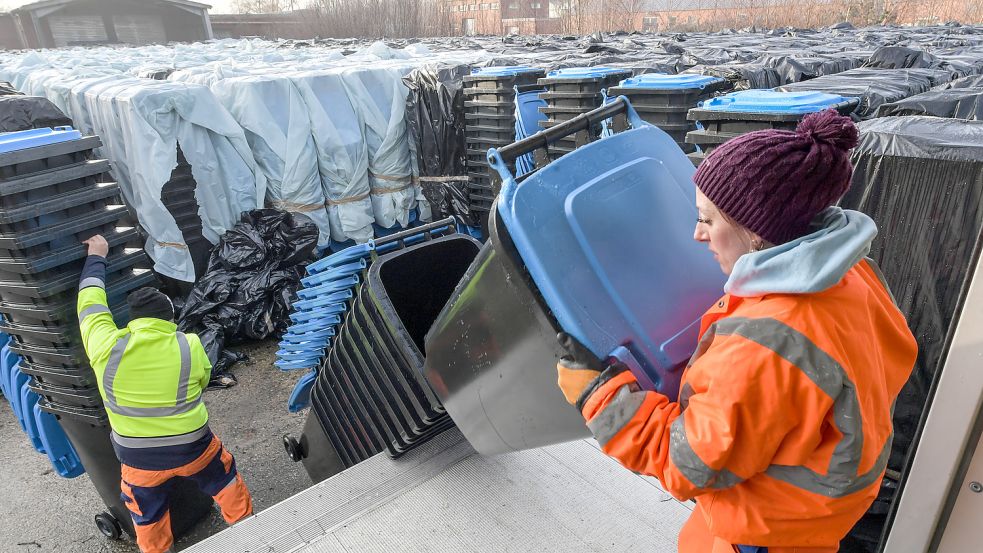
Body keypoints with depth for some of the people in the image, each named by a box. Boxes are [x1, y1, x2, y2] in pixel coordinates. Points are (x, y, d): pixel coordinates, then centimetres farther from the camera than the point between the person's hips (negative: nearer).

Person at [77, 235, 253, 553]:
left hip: (137, 457, 1)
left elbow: (91, 303, -1)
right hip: (192, 448, 0)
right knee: (225, 480, 27)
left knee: (146, 512, 27)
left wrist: (96, 258, 11)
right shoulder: (190, 346, -15)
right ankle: (244, 523, 45)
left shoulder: (106, 348, -16)